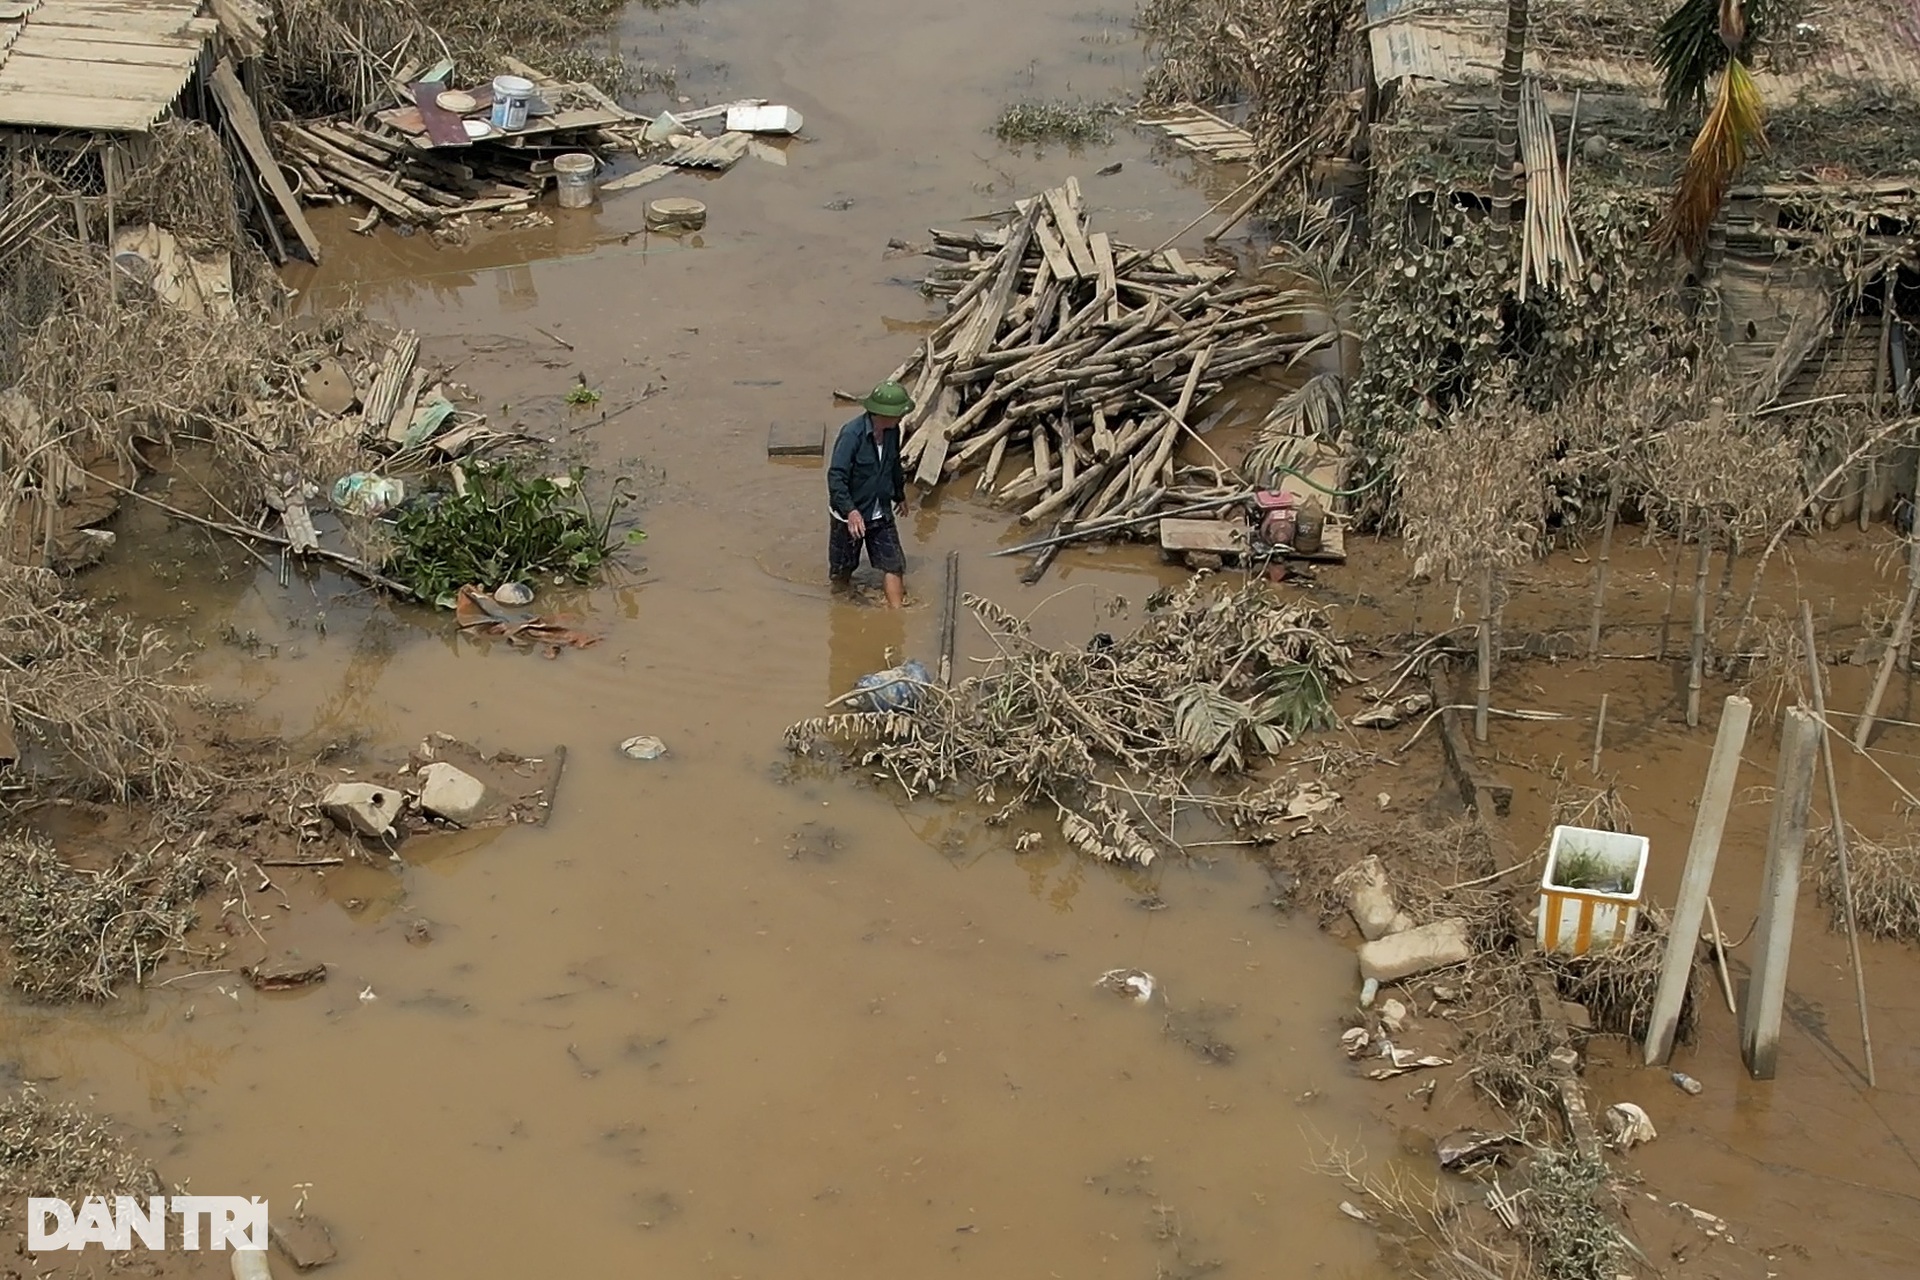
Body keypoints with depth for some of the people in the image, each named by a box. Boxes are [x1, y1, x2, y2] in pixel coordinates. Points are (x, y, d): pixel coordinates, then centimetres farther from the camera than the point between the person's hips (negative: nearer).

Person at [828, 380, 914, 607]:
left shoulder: (892, 431, -4)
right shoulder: (852, 434, -26)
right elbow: (836, 476, -28)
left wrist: (900, 496, 29)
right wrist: (850, 511, -37)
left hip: (882, 514, 5)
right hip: (851, 515, -5)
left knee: (894, 565, -2)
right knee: (842, 570, 13)